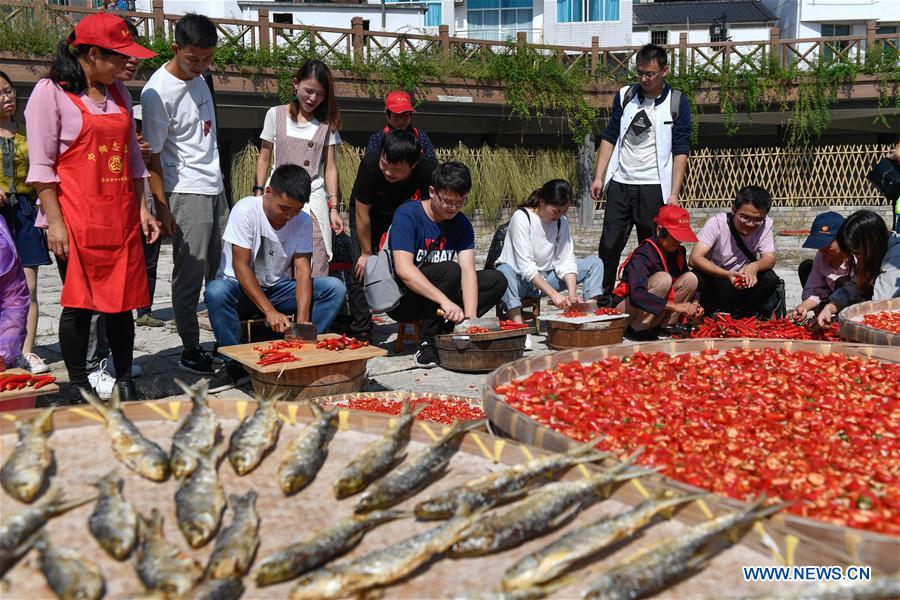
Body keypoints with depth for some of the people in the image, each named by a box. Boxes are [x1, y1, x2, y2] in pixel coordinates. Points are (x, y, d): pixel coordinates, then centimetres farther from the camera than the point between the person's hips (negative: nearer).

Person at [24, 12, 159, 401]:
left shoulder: (118, 93, 14)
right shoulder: (50, 92, -4)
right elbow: (41, 165, -7)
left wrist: (142, 208, 12)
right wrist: (55, 222, -12)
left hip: (121, 219, 5)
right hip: (77, 219, -5)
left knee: (122, 302, 7)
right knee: (79, 303, 1)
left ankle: (125, 384, 17)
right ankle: (78, 387, 14)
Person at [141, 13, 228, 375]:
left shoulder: (197, 76, 8)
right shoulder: (159, 92, -16)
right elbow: (152, 155, -14)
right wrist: (162, 207, -15)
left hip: (215, 188, 8)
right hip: (186, 193, -8)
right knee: (190, 274, -2)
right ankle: (190, 350, 8)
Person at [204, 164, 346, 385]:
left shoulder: (303, 222, -6)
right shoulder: (245, 211, -18)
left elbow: (302, 269, -13)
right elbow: (240, 266, -22)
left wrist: (302, 320, -27)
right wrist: (270, 311, -30)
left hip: (277, 288, 4)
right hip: (242, 287, -4)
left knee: (335, 288, -16)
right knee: (215, 292, -38)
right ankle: (236, 362, -23)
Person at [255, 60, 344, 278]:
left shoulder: (327, 123, 7)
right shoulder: (276, 115, 7)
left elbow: (330, 167, 5)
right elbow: (264, 159, 11)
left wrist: (333, 207, -2)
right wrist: (258, 195, 4)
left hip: (314, 201, 0)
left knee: (316, 272, -8)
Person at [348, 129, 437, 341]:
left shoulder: (428, 170, -34)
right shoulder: (369, 166, -37)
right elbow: (362, 213, -24)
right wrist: (367, 253, -16)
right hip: (370, 212, -1)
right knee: (362, 269, -11)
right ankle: (361, 332, -1)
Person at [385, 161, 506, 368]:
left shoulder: (461, 224, 0)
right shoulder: (407, 215, -18)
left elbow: (468, 271, -11)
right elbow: (404, 270, -30)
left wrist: (470, 317, -26)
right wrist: (445, 301, -39)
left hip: (437, 299, 6)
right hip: (401, 300, -6)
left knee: (497, 281, -6)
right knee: (450, 270, -31)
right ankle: (427, 342, -20)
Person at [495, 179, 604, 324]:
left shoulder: (561, 221, 0)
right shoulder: (521, 218, -18)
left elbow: (566, 262, -5)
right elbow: (525, 267, -25)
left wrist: (572, 295, -21)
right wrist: (553, 294, -32)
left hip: (545, 278, 6)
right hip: (520, 280, -6)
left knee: (595, 263, -4)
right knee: (504, 271, -40)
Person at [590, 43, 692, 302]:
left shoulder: (677, 102, -1)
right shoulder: (625, 96, 8)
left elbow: (681, 151, -3)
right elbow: (610, 137, 12)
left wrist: (674, 193, -9)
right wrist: (599, 176, 4)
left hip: (654, 187, -3)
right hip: (620, 183, 3)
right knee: (609, 244, 3)